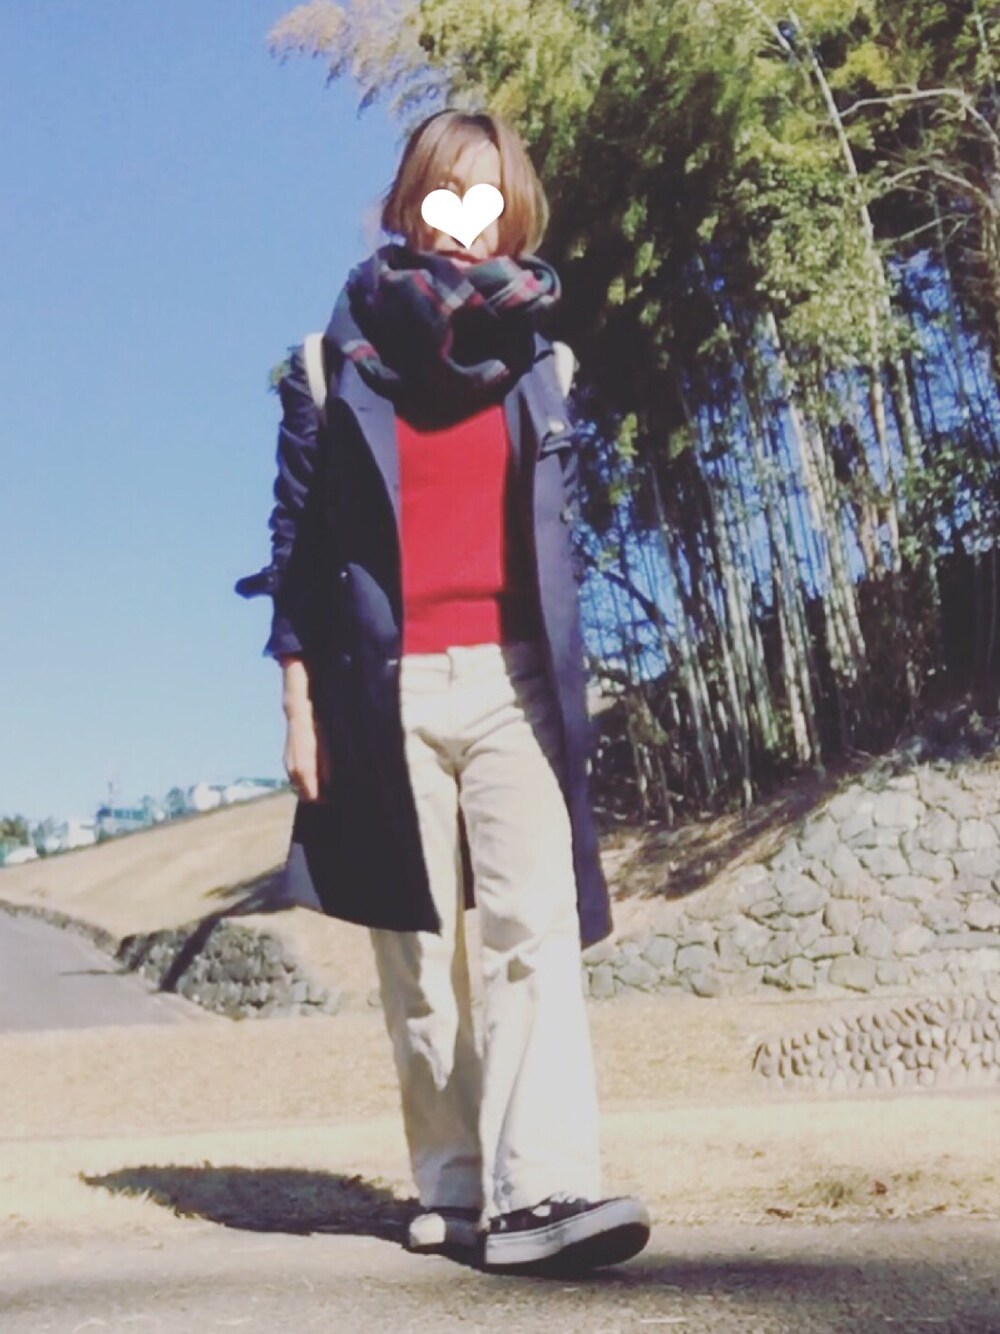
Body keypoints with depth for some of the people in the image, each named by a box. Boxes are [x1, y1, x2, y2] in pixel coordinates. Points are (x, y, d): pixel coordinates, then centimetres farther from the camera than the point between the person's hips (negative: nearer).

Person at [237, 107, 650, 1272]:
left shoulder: (535, 362, 15)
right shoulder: (336, 359, 7)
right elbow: (295, 533, 5)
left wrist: (562, 681, 14)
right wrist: (298, 696, -2)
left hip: (512, 680, 2)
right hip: (385, 689, -1)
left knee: (536, 925, -13)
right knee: (421, 953, 1)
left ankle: (539, 1190, -18)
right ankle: (452, 1189, 8)